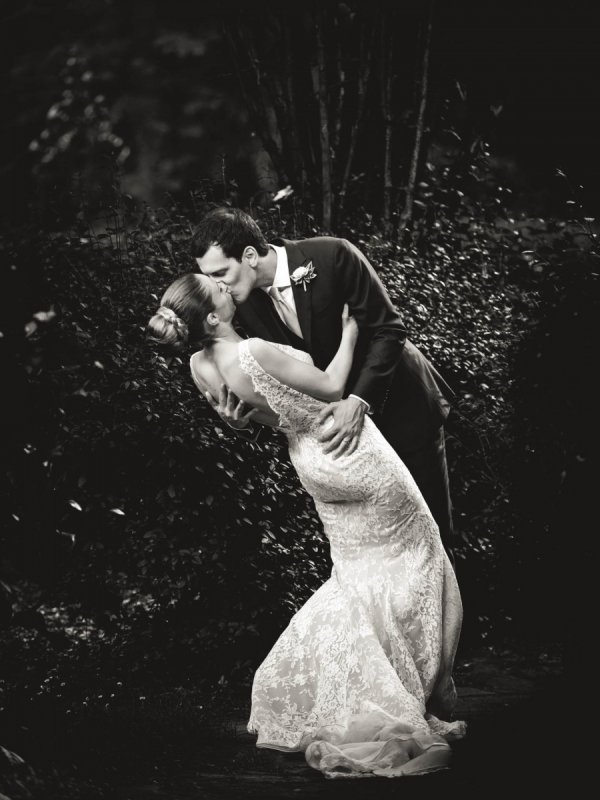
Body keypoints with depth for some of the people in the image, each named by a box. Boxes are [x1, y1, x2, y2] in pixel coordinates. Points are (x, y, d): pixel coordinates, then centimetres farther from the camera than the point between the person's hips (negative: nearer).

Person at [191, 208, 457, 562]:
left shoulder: (333, 256, -28)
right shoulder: (250, 306, -10)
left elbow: (389, 329, -24)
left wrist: (359, 401, -36)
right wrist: (245, 419, -26)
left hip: (402, 401, -5)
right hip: (343, 409, 5)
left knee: (429, 517, 7)